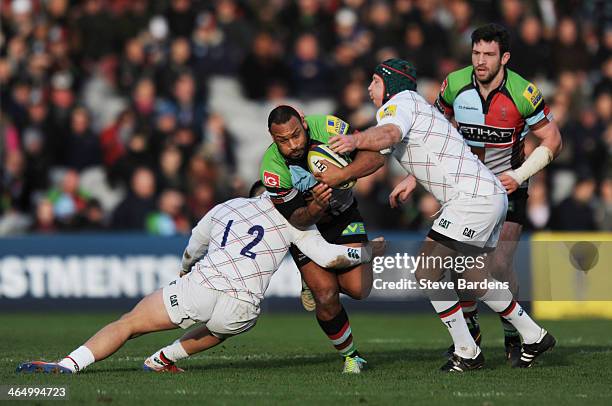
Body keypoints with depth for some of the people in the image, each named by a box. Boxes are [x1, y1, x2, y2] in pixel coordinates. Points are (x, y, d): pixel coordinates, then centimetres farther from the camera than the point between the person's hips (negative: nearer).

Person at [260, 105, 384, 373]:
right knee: (327, 297, -14)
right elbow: (297, 219, -22)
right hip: (306, 225, -2)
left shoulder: (326, 128, -25)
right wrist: (316, 207, -45)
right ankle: (350, 357, 10)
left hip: (344, 215, 2)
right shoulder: (272, 168, -27)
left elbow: (375, 156, -27)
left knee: (357, 288, -14)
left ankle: (320, 281, 21)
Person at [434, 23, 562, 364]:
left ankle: (513, 335, 9)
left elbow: (552, 141, -9)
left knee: (500, 265, -13)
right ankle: (469, 327, 19)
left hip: (508, 185, -3)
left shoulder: (523, 93, -20)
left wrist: (519, 176, -17)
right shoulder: (455, 85, -11)